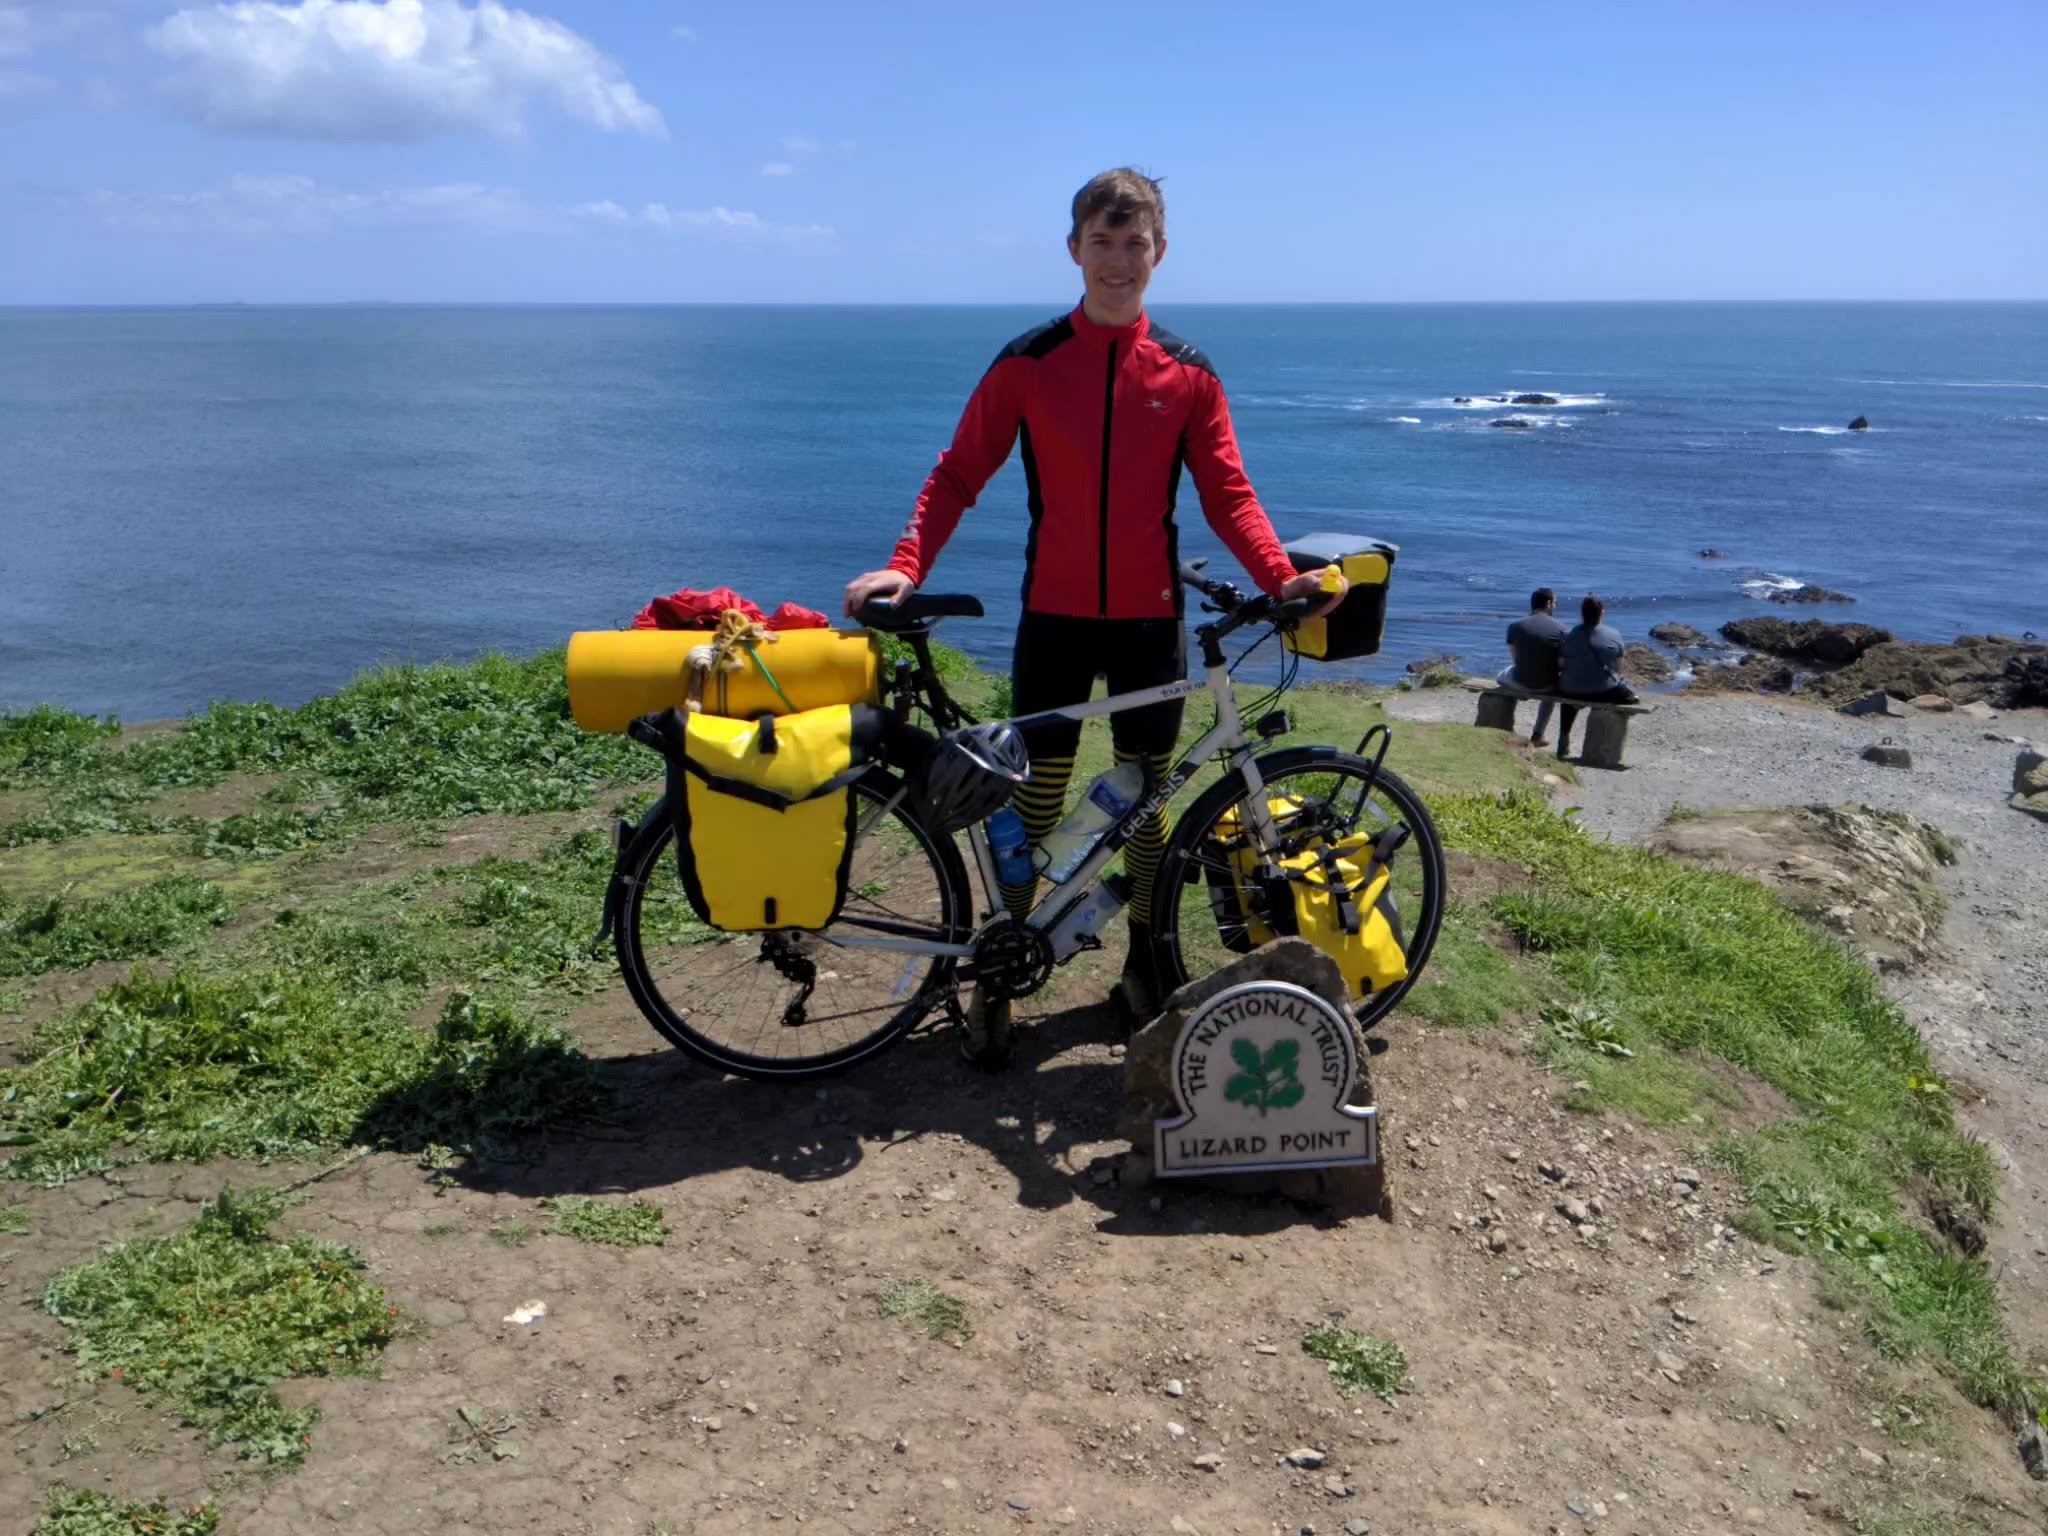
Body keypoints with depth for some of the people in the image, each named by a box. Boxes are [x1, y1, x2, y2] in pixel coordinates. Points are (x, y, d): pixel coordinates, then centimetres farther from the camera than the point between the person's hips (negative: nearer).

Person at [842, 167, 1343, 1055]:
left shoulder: (1188, 373, 3)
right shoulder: (1027, 364, -1)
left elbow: (1227, 494, 2)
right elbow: (959, 475, -1)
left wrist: (1280, 575, -15)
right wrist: (906, 566, -16)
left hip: (1150, 617, 1)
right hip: (1054, 613, -1)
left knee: (1147, 798, 10)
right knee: (1037, 797, 3)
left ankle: (1144, 967, 26)